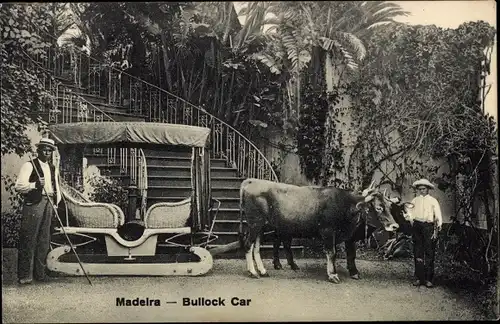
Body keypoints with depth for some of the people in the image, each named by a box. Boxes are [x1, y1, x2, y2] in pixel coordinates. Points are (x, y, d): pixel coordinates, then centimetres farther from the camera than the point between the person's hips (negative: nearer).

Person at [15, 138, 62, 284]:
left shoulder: (54, 169, 20)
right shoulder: (29, 165, -1)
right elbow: (19, 185, -11)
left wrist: (56, 202, 13)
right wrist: (35, 184, -26)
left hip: (48, 205, 6)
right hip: (33, 204, -6)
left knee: (44, 240, 8)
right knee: (29, 239, -7)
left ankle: (39, 273, 16)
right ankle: (25, 275, -1)